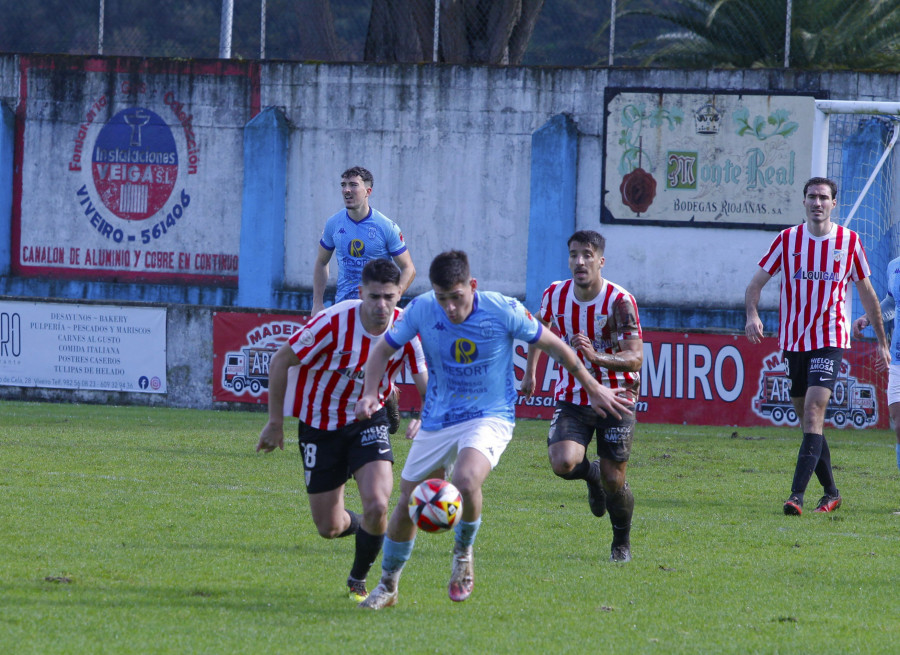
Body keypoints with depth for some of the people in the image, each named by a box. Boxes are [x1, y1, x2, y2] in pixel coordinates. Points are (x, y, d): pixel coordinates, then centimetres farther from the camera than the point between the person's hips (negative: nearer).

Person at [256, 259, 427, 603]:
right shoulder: (334, 323, -25)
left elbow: (429, 388, -12)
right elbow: (280, 361, -13)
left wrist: (424, 420, -36)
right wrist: (275, 422, -9)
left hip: (368, 420, 1)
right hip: (321, 426, -1)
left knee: (377, 507, -21)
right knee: (329, 528, 4)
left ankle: (359, 580, 8)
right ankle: (361, 525, 43)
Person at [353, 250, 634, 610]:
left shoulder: (503, 311, -16)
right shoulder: (421, 310, -11)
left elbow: (553, 345, -2)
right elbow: (384, 349, 5)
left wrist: (593, 388, 7)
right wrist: (370, 394, -12)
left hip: (490, 418, -3)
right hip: (437, 420, 3)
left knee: (465, 480, -33)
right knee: (407, 504, 7)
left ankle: (464, 552, -3)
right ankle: (387, 587, 31)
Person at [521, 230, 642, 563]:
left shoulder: (620, 302, -19)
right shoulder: (555, 294, -5)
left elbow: (635, 359, -26)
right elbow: (541, 326, 20)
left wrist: (596, 357, -42)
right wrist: (530, 371, 19)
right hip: (571, 397, 3)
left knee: (613, 481, -1)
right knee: (563, 463, -22)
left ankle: (622, 544, 29)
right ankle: (591, 473, 18)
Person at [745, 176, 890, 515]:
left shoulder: (849, 241, 1)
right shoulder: (787, 239, 3)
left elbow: (866, 293, 11)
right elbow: (756, 283, 5)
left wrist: (881, 341, 15)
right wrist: (752, 315, -16)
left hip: (830, 340, -3)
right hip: (793, 340, 3)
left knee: (813, 412, -17)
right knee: (808, 418, 8)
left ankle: (797, 495, -23)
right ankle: (831, 493, 22)